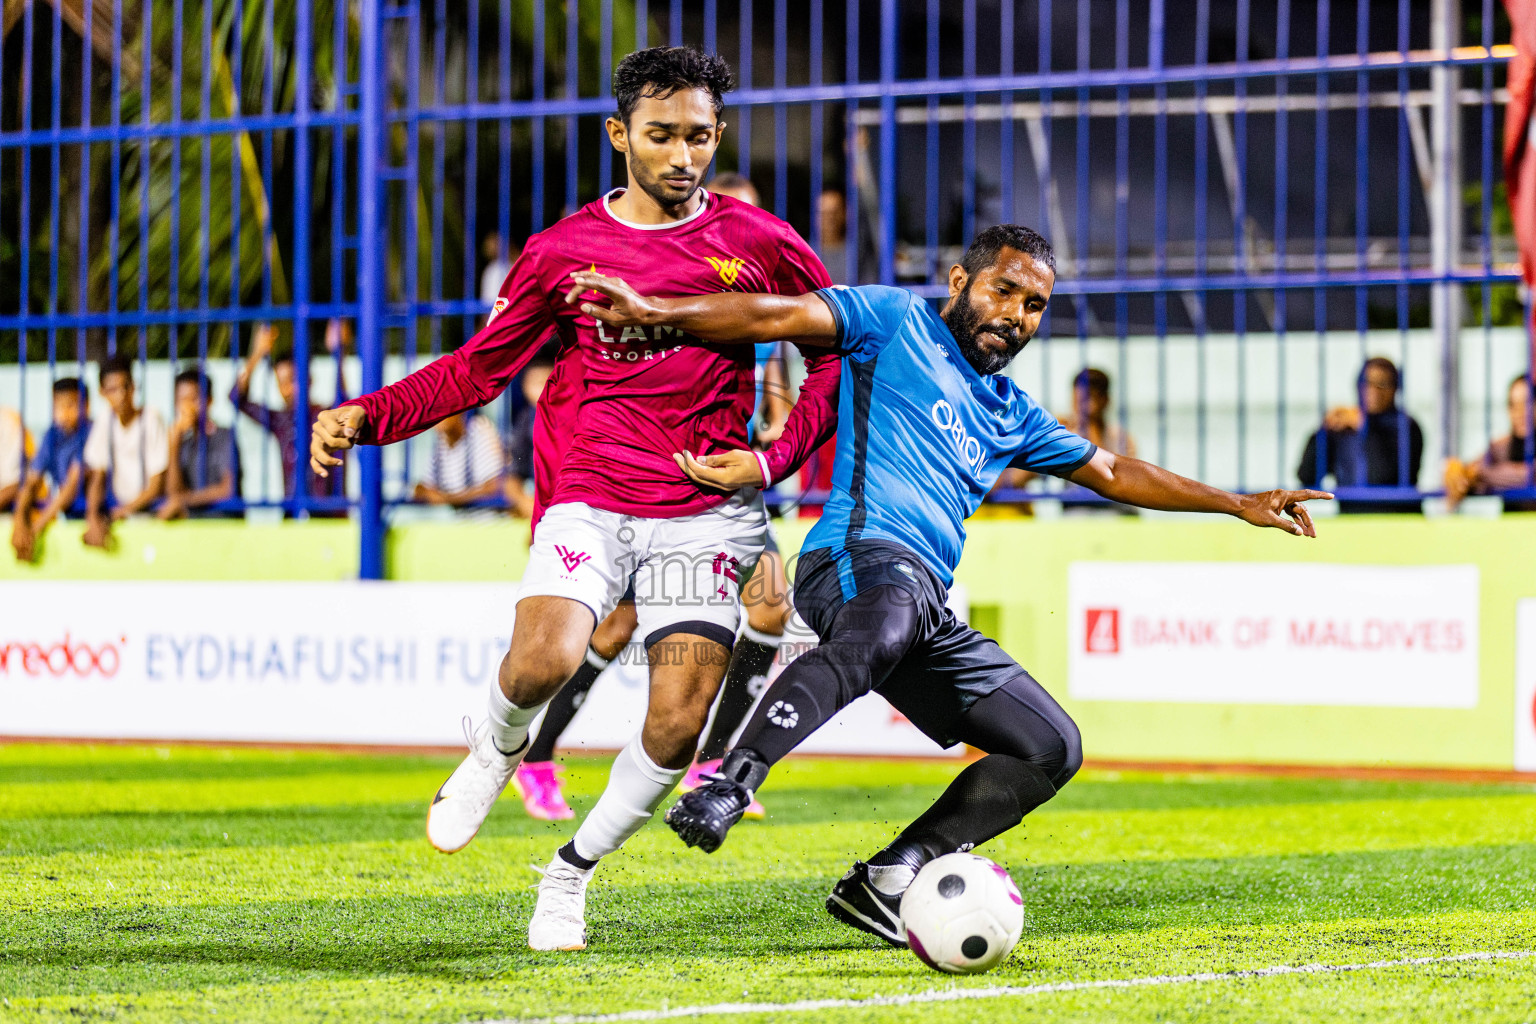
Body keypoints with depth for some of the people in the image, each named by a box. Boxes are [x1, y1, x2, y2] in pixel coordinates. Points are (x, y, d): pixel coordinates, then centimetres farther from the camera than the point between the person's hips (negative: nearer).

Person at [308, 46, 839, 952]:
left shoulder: (760, 243, 3)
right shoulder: (563, 251, 5)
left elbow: (843, 346, 12)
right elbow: (480, 367, 12)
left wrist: (778, 458, -1)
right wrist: (368, 416, -2)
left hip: (707, 513, 0)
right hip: (594, 498, 0)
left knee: (678, 724, -12)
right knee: (543, 662, -27)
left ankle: (572, 875, 12)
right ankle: (498, 749, 9)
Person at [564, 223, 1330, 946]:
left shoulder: (1011, 415, 32)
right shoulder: (898, 322, 11)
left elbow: (1110, 472, 41)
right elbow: (780, 317, 0)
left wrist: (1237, 505, 41)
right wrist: (655, 314, -13)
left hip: (929, 604, 9)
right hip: (862, 554, -9)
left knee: (1052, 748, 6)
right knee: (882, 629, -43)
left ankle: (885, 881, 2)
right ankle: (724, 791, -57)